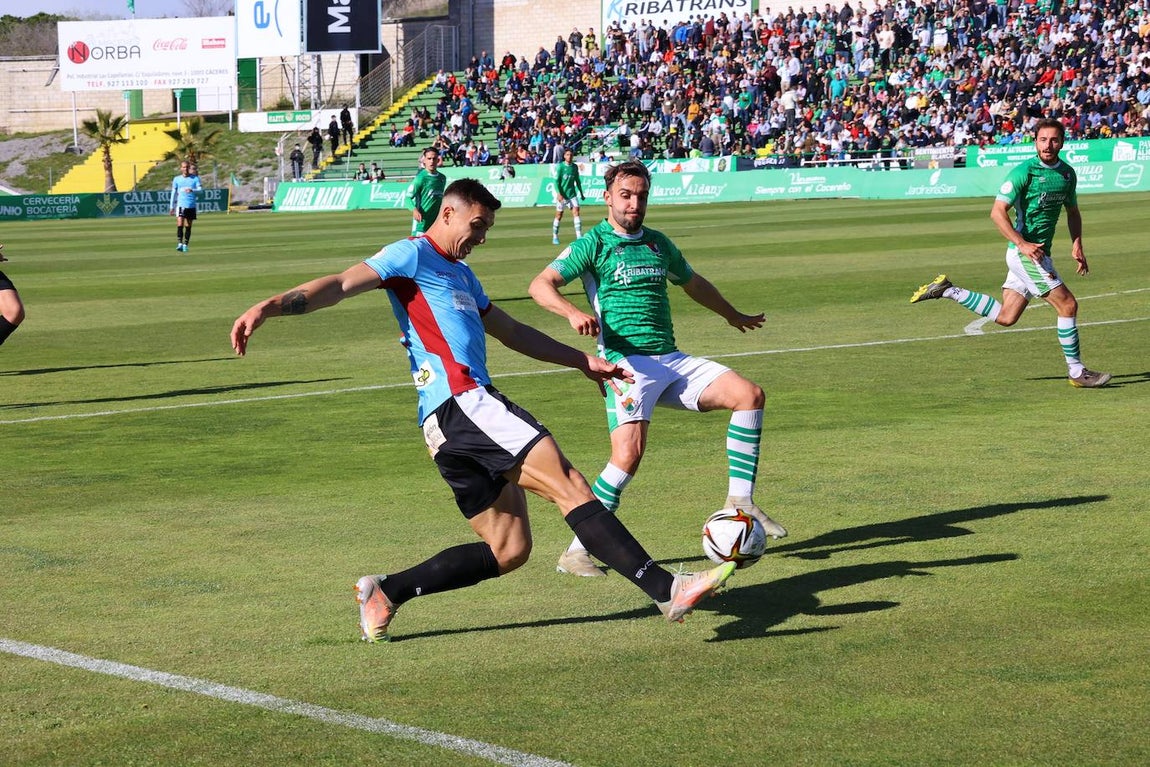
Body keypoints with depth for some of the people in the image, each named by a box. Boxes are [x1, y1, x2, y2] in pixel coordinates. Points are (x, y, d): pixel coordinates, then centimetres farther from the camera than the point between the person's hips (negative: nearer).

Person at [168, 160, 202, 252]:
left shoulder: (195, 178, 5)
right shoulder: (176, 179, 7)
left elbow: (200, 189, -6)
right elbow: (173, 193, 12)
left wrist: (192, 190, -27)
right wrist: (171, 207, 10)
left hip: (191, 206, 1)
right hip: (180, 205, -1)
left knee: (188, 226, 5)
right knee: (180, 224, -16)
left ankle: (185, 245, 13)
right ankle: (179, 243, -19)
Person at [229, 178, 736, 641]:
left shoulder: (461, 274, 30)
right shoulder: (413, 255, 3)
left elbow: (512, 332, 39)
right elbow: (342, 284, -10)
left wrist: (582, 361, 41)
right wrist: (270, 307, -25)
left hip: (472, 405, 10)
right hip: (459, 403, -10)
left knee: (508, 552, 6)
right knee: (570, 487, -18)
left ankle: (385, 593, 10)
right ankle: (665, 589, -24)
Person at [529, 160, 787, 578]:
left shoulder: (658, 243, 18)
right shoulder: (593, 243, 0)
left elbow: (693, 282, 37)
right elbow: (541, 285, -11)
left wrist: (734, 316, 50)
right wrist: (574, 313, -31)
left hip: (671, 359, 6)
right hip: (627, 361, -6)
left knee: (749, 394, -10)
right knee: (629, 454, -23)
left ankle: (740, 500, -3)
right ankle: (576, 552, -13)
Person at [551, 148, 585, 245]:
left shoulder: (575, 167, 6)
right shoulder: (560, 166, -7)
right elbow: (556, 181, -10)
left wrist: (581, 193, 20)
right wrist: (559, 193, -20)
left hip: (572, 194, 4)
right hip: (562, 195, -3)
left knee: (576, 212, -9)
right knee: (559, 215, 4)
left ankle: (579, 236, -12)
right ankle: (555, 237, 15)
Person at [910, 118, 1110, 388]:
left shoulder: (1068, 173, 9)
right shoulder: (1024, 171, -13)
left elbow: (1072, 211, 24)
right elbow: (997, 212, -16)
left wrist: (1077, 244, 9)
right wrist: (1022, 244, -25)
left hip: (1039, 253, 8)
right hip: (1025, 252, -8)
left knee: (1005, 317, 10)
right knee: (1068, 304, -10)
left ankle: (947, 290, 20)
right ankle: (1077, 372, 0)